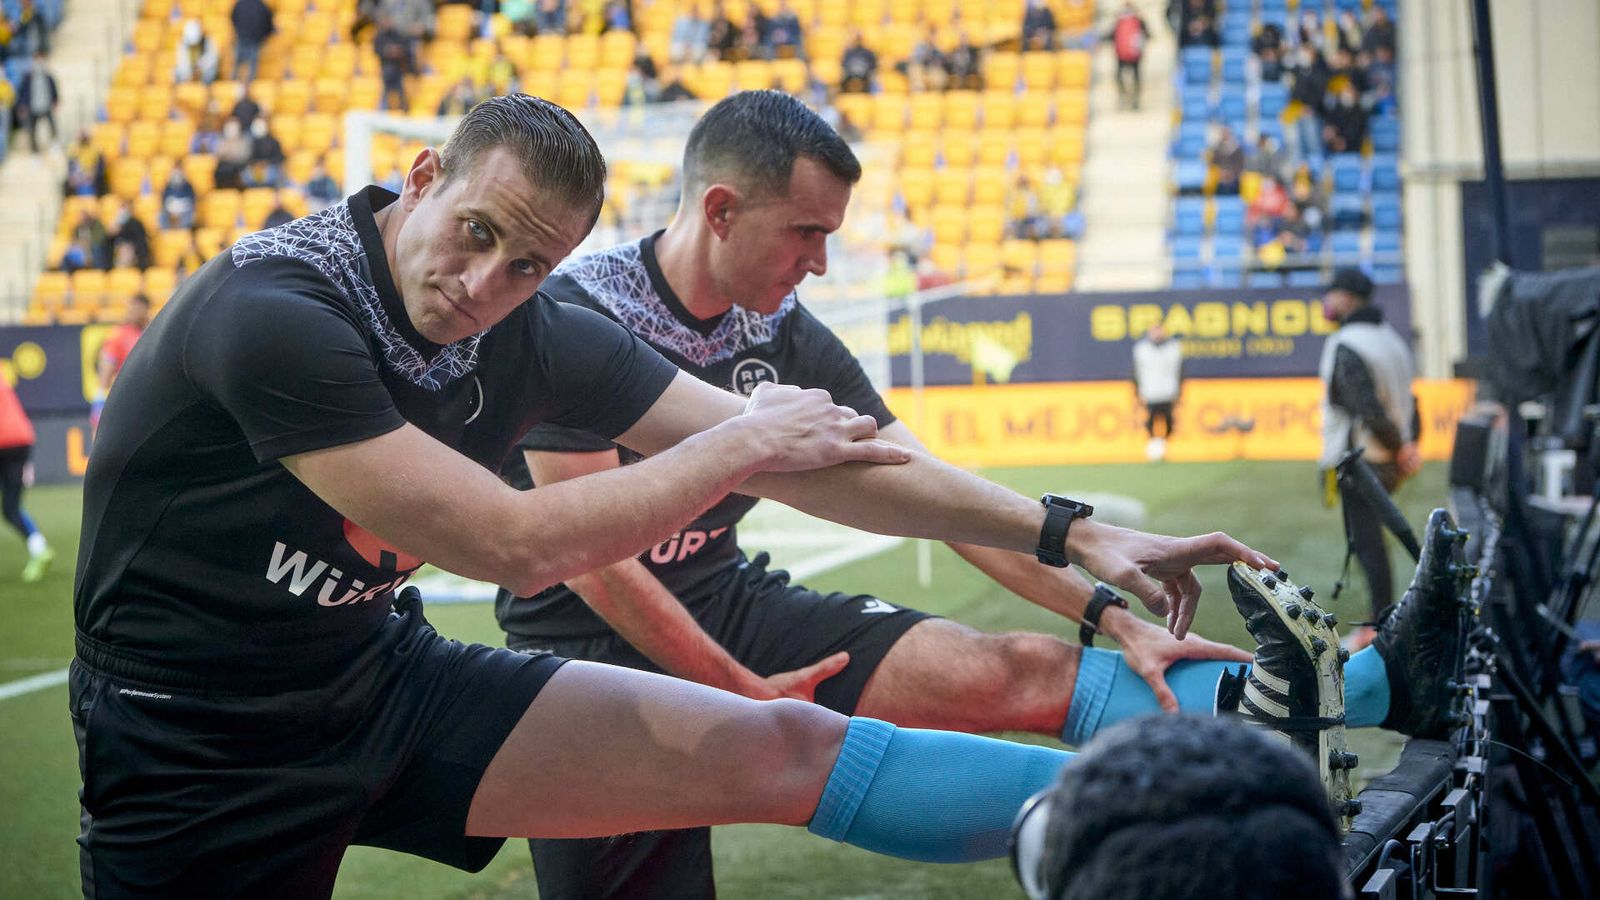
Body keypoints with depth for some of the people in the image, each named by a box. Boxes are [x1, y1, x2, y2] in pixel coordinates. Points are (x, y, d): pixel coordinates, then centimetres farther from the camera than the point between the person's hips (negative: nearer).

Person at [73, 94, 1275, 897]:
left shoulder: (537, 339, -6)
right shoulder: (273, 312, -27)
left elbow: (799, 457, -2)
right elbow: (516, 544, -27)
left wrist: (1069, 535, -4)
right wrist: (736, 447, -15)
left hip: (388, 680, 5)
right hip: (202, 748, -5)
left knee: (788, 749, -4)